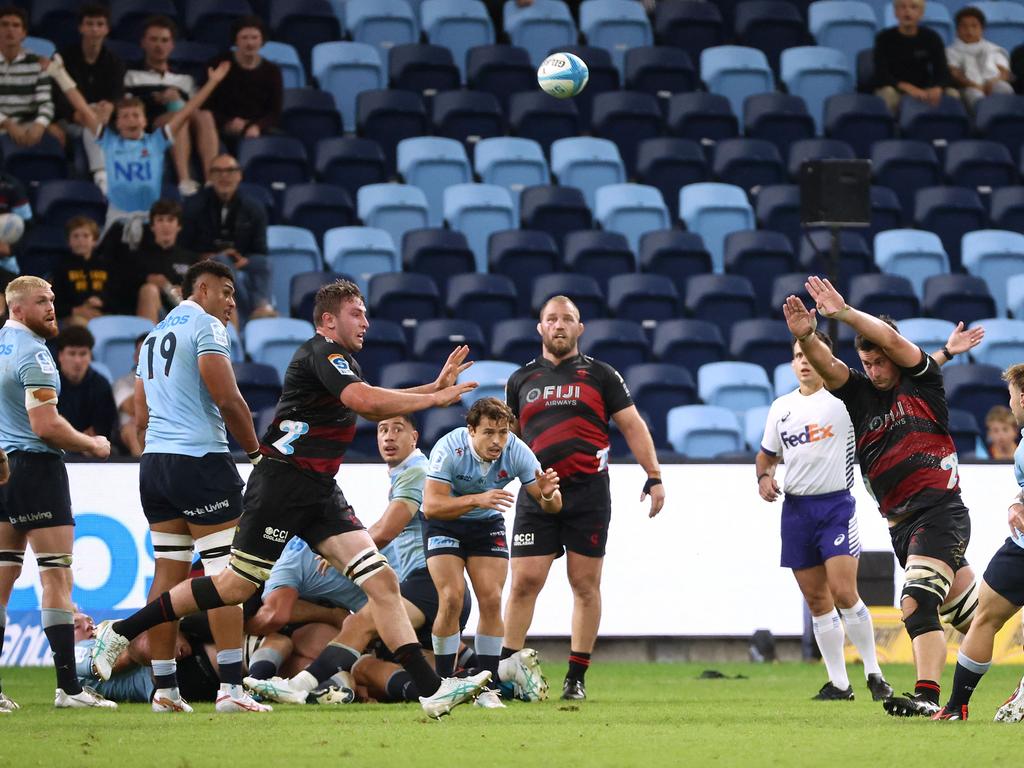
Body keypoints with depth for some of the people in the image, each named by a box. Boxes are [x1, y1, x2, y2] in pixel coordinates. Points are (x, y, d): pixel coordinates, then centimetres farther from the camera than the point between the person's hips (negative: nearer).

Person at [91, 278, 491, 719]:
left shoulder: (340, 359, 19)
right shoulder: (321, 353, -12)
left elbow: (374, 408, 33)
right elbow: (364, 400, -27)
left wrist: (436, 385, 24)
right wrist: (433, 399, -19)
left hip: (320, 491, 9)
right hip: (282, 482, -9)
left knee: (381, 580, -4)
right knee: (237, 586, -5)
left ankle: (432, 690, -10)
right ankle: (120, 633, 9)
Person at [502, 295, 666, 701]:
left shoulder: (600, 375, 7)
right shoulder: (521, 379, 13)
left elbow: (632, 425, 6)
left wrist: (654, 476, -2)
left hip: (588, 491, -1)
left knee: (585, 585, 0)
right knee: (524, 581, -6)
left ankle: (576, 677, 5)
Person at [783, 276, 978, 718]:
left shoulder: (921, 382, 1)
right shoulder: (860, 394, 13)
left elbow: (890, 339, -15)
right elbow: (827, 366, -5)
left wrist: (843, 313, -24)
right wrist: (805, 337, -25)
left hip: (940, 511, -6)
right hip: (900, 525, 6)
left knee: (917, 604, -22)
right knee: (969, 617, 13)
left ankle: (927, 696, -30)